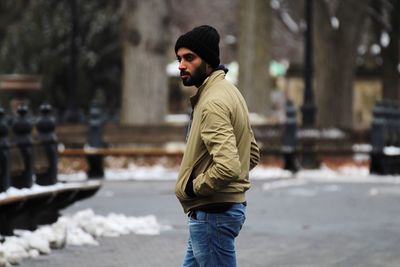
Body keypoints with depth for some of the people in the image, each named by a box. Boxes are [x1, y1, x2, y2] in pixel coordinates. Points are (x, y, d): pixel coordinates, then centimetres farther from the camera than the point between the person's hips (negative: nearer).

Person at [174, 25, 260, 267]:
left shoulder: (213, 102, -20)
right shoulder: (228, 91, 13)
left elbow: (227, 167, -31)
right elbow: (252, 154, 21)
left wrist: (193, 186, -15)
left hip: (213, 214, -11)